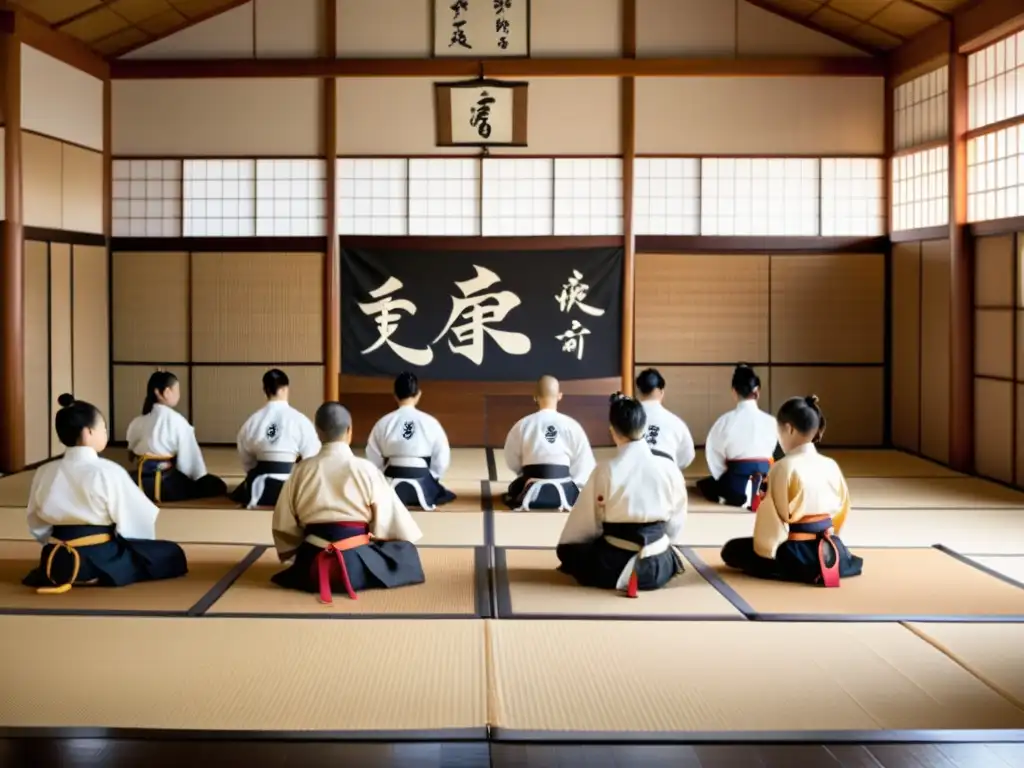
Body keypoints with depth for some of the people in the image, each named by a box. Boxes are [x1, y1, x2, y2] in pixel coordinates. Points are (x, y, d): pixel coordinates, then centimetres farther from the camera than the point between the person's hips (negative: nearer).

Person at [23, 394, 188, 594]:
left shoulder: (44, 472, -3)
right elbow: (138, 518, -13)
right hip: (101, 562, -8)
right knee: (172, 555, 3)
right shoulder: (108, 472, -19)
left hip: (58, 559, 8)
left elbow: (38, 528, 6)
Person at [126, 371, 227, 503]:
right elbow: (190, 456, -9)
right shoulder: (176, 421, -12)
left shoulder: (137, 422, 4)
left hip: (141, 485, 7)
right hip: (166, 487, -7)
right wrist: (201, 478, 4)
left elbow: (132, 453, 9)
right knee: (217, 486, 5)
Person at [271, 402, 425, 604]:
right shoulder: (365, 470, -12)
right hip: (356, 564, -5)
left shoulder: (301, 471, -3)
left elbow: (284, 523, 5)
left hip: (313, 564, 6)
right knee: (405, 551, 19)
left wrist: (290, 553, 25)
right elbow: (389, 515, -3)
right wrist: (407, 541, 19)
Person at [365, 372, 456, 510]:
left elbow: (373, 460, 1)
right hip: (422, 484, -1)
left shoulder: (383, 423, -5)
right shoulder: (430, 422, -7)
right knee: (446, 496, 28)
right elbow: (442, 459, -1)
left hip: (391, 483, 1)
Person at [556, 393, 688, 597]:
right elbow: (676, 521, 3)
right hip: (656, 568, 4)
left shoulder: (605, 470, -14)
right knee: (668, 557, 39)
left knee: (567, 550, 24)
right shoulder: (668, 469, -9)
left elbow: (585, 521, -2)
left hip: (612, 568, -3)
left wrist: (566, 547, 17)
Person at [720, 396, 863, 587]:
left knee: (731, 550, 11)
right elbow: (842, 509, 11)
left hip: (795, 554, -8)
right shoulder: (831, 466, 1)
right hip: (828, 551, 8)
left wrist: (764, 553, -3)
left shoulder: (784, 468, -17)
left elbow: (771, 518, -17)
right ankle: (822, 566, 19)